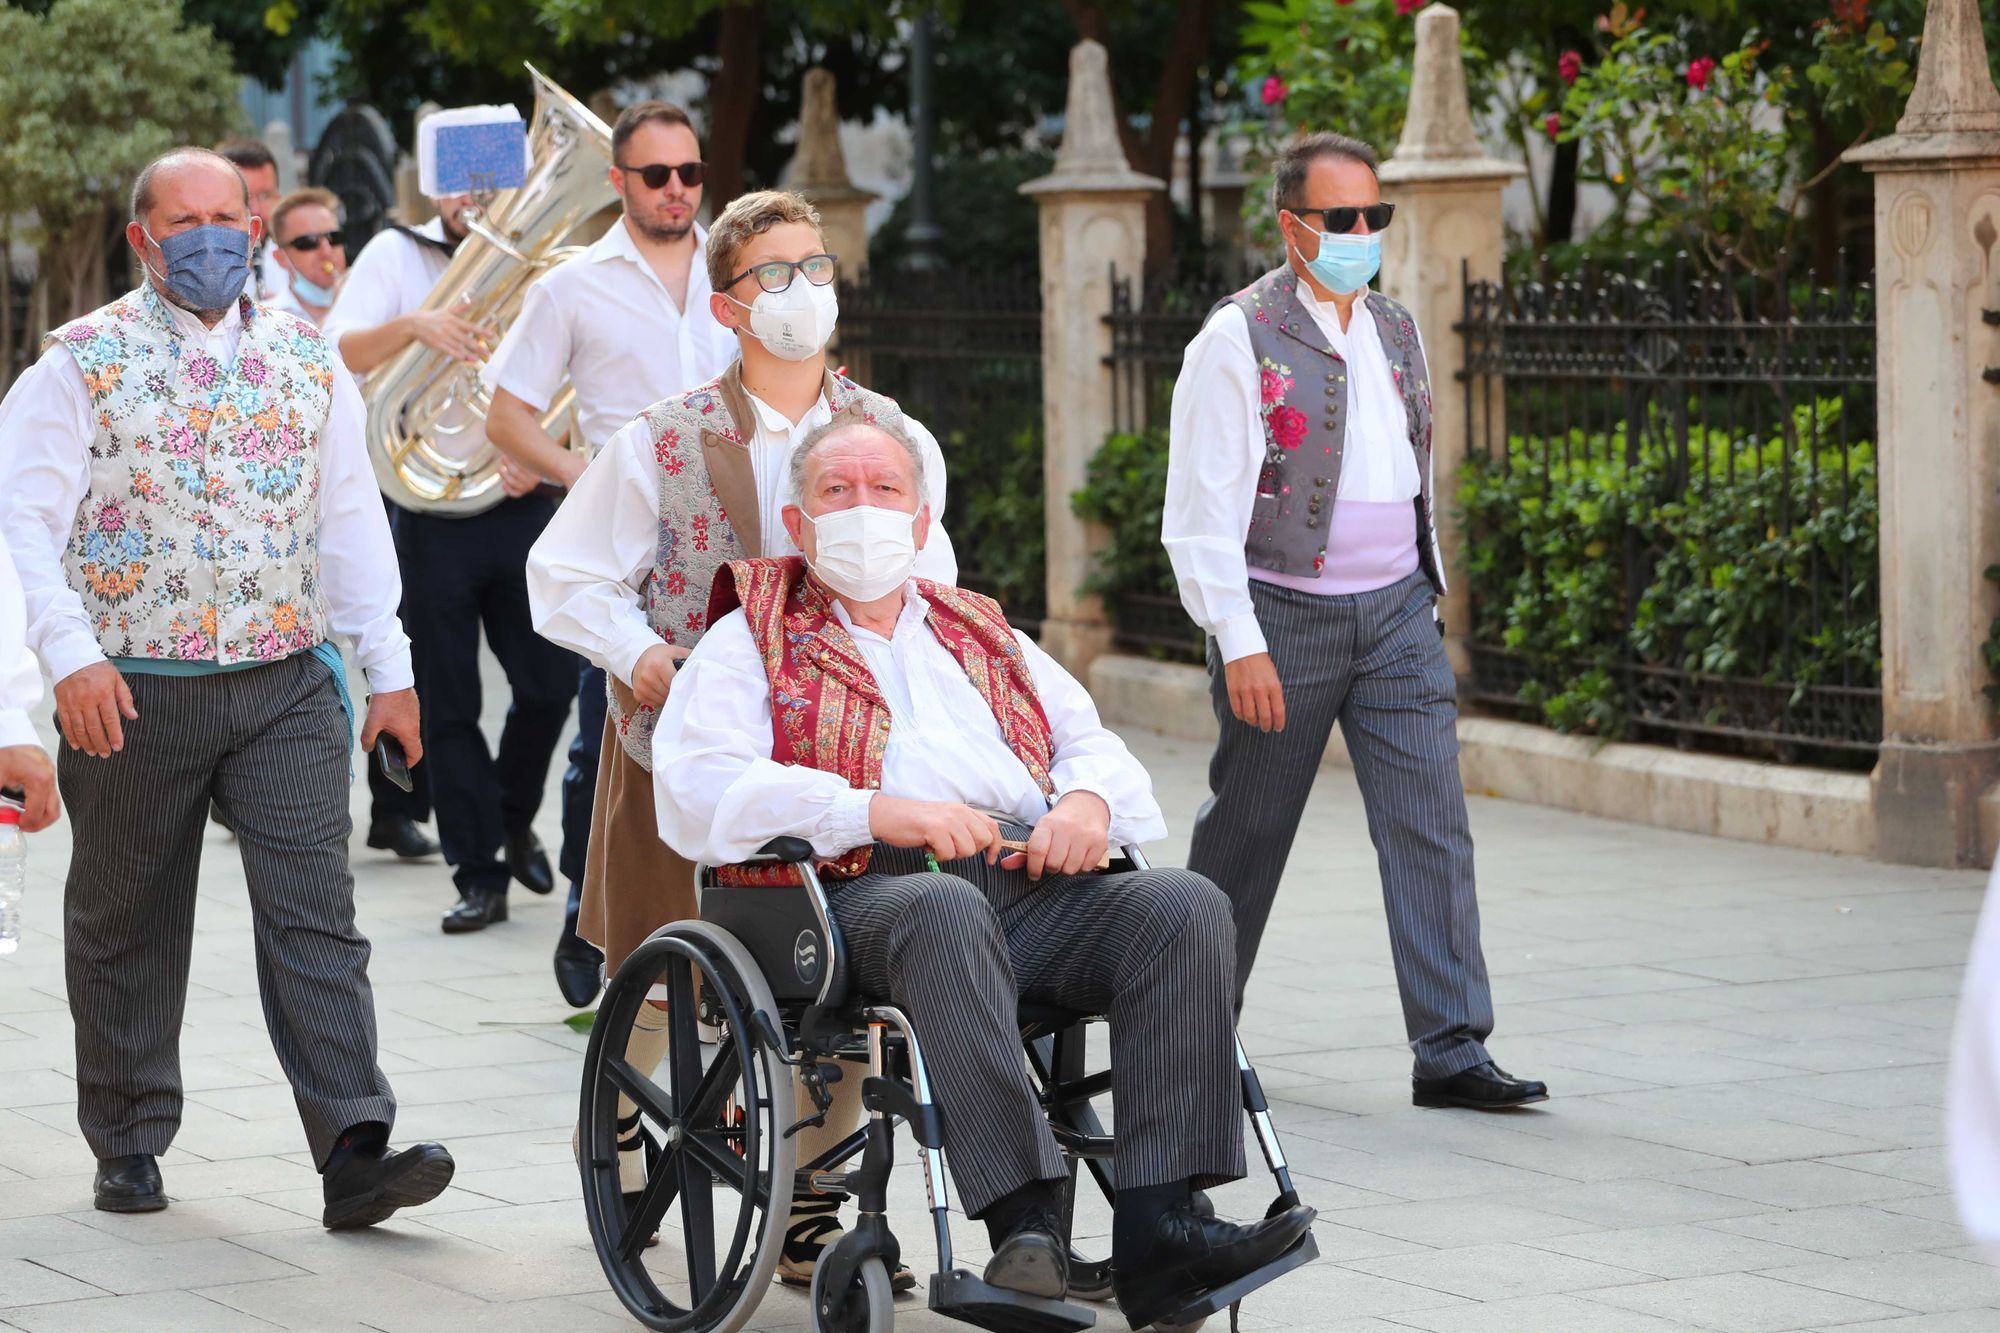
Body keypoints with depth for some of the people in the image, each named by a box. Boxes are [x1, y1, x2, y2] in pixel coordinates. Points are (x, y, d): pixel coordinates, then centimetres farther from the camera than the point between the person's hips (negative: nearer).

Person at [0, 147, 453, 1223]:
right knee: (127, 927, 10)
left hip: (288, 688, 2)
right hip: (133, 692, -2)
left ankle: (354, 1152, -12)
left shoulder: (307, 359, 9)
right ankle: (128, 1146, 26)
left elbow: (352, 519, 12)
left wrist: (389, 669, 7)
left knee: (315, 912, -8)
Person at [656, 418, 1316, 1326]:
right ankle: (1026, 1220, -48)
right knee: (946, 908, -40)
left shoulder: (981, 632, 35)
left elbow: (1091, 739, 28)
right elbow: (698, 791, 1)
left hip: (1035, 882, 5)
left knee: (1187, 905, -24)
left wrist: (1087, 800, 1)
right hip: (870, 885, -5)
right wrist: (877, 811, -13)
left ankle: (1157, 1225, -36)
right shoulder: (752, 641, 19)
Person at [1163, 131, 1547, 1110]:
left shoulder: (1395, 331, 11)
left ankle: (1450, 1049, -6)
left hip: (1396, 609, 5)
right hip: (1284, 615, -5)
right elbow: (1201, 510, -12)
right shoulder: (1239, 341, -9)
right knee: (1246, 830, 6)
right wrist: (1240, 642, -18)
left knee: (1431, 825, -5)